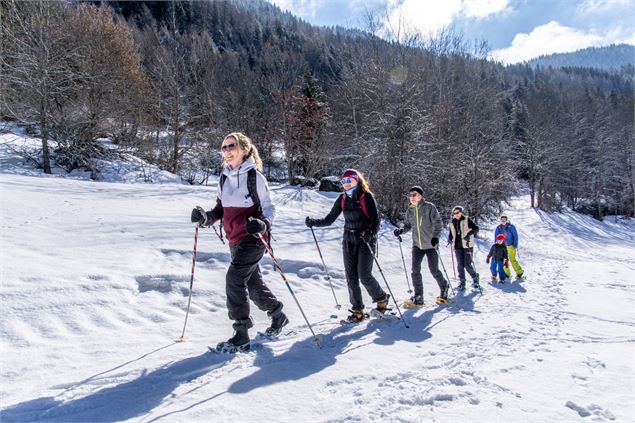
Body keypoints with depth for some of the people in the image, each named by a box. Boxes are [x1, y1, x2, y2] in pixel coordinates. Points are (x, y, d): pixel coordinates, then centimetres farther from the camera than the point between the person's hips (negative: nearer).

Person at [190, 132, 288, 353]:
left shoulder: (255, 176, -11)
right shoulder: (225, 178, 8)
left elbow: (269, 208, -7)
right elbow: (221, 209, 14)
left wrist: (263, 224, -26)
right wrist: (205, 217, -4)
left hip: (253, 238, -7)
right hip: (235, 240, 7)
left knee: (234, 278, -16)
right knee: (252, 281, 16)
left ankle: (241, 335, -5)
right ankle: (277, 315, 38)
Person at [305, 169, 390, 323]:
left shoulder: (367, 196, -9)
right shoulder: (342, 199, 6)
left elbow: (376, 220, -12)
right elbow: (330, 219, 6)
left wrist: (370, 234, -31)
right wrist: (314, 222, -9)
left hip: (366, 240, -5)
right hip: (349, 241, 5)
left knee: (364, 275, -9)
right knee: (351, 277, 1)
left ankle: (381, 299, 16)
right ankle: (357, 310, 10)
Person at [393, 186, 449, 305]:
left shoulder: (429, 207, -8)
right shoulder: (410, 210, 6)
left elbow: (438, 223, -13)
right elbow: (407, 225, 14)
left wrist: (436, 236, -25)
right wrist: (401, 230, -7)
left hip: (430, 245, -4)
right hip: (417, 245, 4)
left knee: (434, 270, 2)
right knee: (415, 270, -7)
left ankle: (444, 288, 30)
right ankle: (418, 297, -1)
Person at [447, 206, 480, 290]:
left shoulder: (467, 220, -1)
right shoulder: (452, 223, 13)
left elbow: (476, 228, -7)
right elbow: (451, 233, 23)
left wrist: (469, 234, -23)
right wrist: (449, 239, 2)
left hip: (467, 245, -4)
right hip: (457, 246, 4)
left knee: (467, 265, -7)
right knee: (460, 265, 2)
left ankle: (475, 278, 17)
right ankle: (462, 282, 10)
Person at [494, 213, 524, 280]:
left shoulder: (511, 227, -6)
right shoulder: (498, 228, 1)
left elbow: (515, 236, -3)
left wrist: (515, 245, -7)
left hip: (511, 246, -3)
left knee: (512, 259, -8)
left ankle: (519, 272, 7)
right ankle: (507, 274, 15)